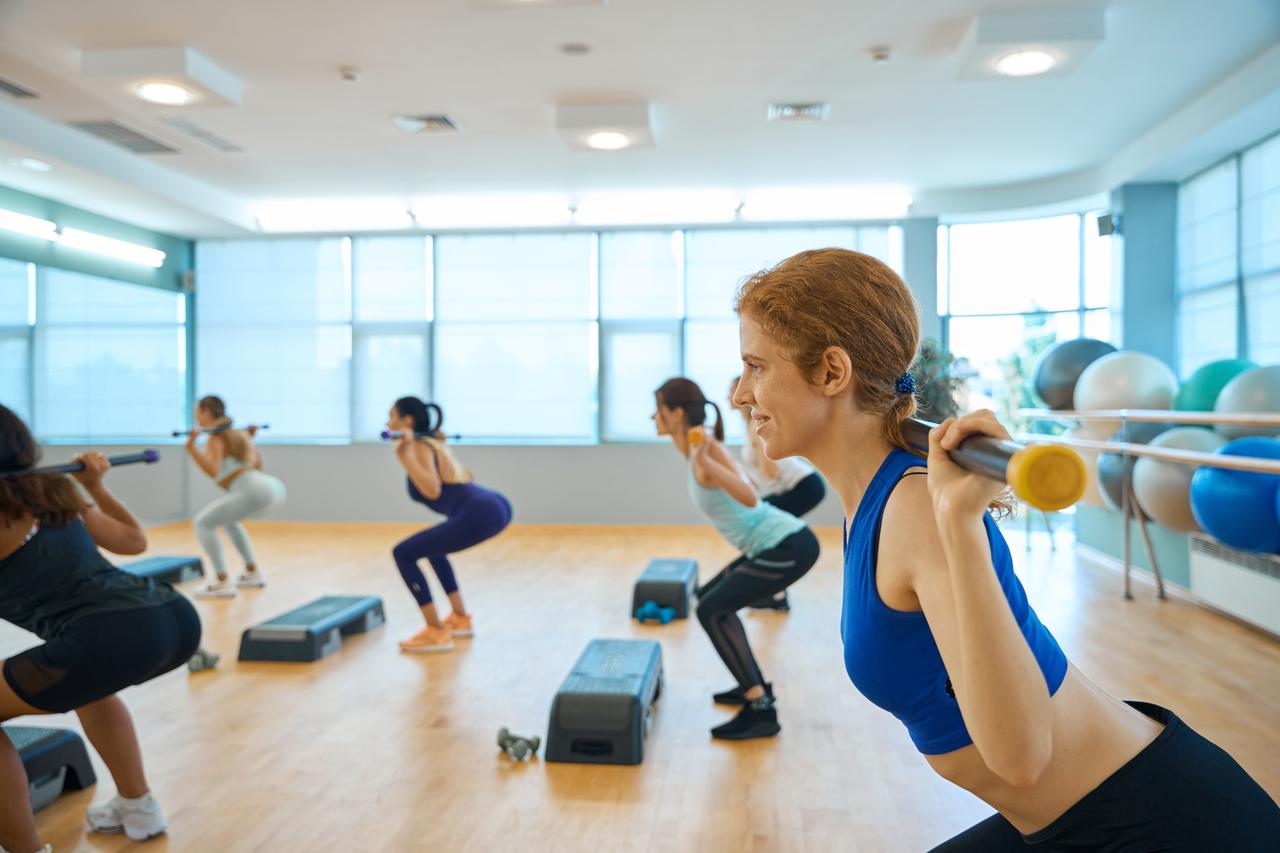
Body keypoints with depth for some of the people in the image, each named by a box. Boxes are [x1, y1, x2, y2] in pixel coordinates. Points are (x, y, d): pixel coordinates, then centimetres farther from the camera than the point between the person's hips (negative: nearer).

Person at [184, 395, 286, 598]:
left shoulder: (216, 437, 1)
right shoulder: (237, 432, 25)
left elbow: (213, 471, -15)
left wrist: (190, 447, -19)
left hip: (255, 491, -9)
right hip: (273, 487, 9)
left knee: (202, 523, 0)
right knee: (227, 518, 33)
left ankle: (222, 584, -4)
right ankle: (253, 574, 30)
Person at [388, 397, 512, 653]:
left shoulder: (419, 447, -3)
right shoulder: (433, 442, 23)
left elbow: (432, 491, -20)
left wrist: (405, 455, -18)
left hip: (481, 514, -10)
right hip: (496, 506, 10)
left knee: (403, 553, -2)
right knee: (431, 544, 32)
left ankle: (437, 633, 0)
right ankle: (460, 619, 32)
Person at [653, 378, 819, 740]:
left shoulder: (706, 452, -18)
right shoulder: (700, 448, 9)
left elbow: (749, 498, -34)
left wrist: (707, 464, -43)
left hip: (789, 547, -10)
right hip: (779, 544, 10)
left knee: (711, 611, -12)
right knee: (711, 598, 19)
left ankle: (761, 710, -10)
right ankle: (754, 686, 27)